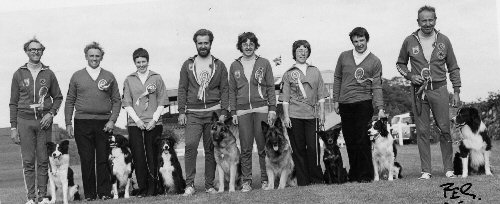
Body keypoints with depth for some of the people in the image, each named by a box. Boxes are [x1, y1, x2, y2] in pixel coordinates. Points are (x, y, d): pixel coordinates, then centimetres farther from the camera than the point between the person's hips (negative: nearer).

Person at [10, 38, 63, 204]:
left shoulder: (49, 74, 8)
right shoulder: (19, 74, 6)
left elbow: (58, 97, 14)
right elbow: (13, 103, 7)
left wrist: (51, 113, -4)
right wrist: (13, 127, 1)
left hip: (44, 121, 1)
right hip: (25, 121, 0)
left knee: (43, 160, 1)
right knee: (28, 161, -1)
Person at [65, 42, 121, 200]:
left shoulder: (109, 77, 10)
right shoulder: (77, 76, 9)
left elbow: (116, 100, 9)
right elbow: (70, 101, 10)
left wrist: (112, 120, -4)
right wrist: (68, 123, 2)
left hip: (104, 123, 0)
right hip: (82, 123, 0)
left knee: (103, 159, -1)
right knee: (86, 160, 0)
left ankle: (104, 193, 5)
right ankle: (89, 194, 7)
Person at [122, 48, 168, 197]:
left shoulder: (156, 78, 7)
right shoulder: (129, 80, 10)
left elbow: (161, 102, 5)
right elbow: (126, 103, 6)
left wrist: (154, 120, -6)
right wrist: (137, 120, -6)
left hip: (153, 124, -1)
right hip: (135, 124, 1)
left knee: (152, 157, -2)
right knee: (138, 157, -3)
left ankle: (153, 188, 5)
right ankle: (142, 189, 3)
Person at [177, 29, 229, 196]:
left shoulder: (219, 65, 9)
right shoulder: (188, 65, 10)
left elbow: (224, 90, 6)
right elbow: (182, 89, 9)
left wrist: (223, 112, -4)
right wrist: (181, 112, 0)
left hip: (213, 112, 0)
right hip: (193, 113, 0)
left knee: (211, 149, 3)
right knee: (190, 145, -16)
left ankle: (210, 185, 11)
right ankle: (189, 185, -10)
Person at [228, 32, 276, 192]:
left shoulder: (264, 63, 7)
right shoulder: (235, 66, 11)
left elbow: (270, 87, 6)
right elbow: (232, 91, 13)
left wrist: (272, 109, -2)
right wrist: (233, 112, 6)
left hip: (262, 109, -1)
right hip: (242, 111, 1)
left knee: (263, 147, 0)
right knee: (245, 148, 1)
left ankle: (266, 180, 9)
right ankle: (246, 181, 7)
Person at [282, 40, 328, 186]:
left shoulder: (315, 72, 13)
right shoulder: (288, 74, 7)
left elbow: (321, 95, 12)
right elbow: (285, 98, 4)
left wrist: (322, 113, 4)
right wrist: (286, 116, -4)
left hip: (311, 115, 1)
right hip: (294, 116, -1)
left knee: (313, 147, -5)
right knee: (298, 149, 2)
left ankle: (316, 179, 7)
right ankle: (303, 182, 8)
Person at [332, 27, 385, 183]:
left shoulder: (375, 61, 1)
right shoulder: (344, 57, 8)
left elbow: (376, 87, -2)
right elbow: (337, 78, 15)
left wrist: (380, 108, -11)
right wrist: (336, 100, 9)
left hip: (363, 104, -3)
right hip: (345, 105, 3)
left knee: (362, 141, -7)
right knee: (349, 141, 8)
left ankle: (365, 175, -1)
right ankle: (354, 174, 17)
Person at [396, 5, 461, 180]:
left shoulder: (443, 40, 5)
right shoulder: (409, 41, 3)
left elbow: (453, 68, 10)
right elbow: (400, 64, 16)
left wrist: (456, 91, 4)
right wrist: (410, 76, -4)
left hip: (439, 90, 0)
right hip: (418, 91, 0)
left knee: (444, 129, -1)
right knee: (422, 131, 1)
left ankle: (448, 169, 8)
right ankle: (426, 171, 6)